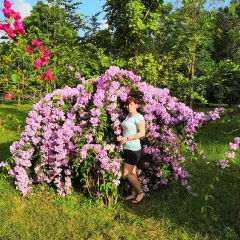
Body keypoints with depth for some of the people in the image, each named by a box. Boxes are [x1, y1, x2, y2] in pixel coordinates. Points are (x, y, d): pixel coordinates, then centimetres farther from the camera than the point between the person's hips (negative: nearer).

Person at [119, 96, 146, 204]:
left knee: (126, 174, -6)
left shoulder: (139, 117, -13)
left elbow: (142, 133, -21)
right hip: (127, 148, 8)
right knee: (132, 172, 15)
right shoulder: (128, 116, 13)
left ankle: (140, 192, 10)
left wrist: (127, 138, -22)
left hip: (133, 149, -8)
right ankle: (133, 193, 26)